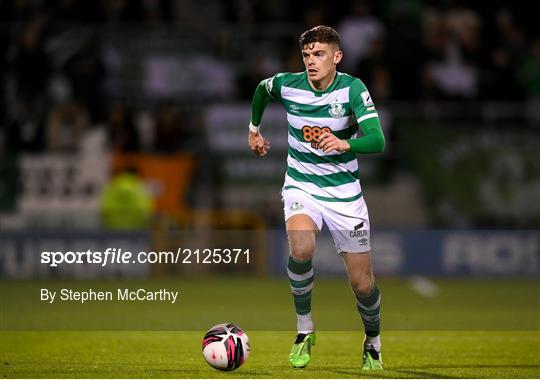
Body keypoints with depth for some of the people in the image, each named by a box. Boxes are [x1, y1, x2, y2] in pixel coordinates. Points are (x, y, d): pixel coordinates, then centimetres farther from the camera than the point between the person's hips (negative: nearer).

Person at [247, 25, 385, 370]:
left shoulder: (352, 88, -16)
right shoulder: (286, 85, -8)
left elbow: (377, 140, -28)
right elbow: (261, 90, 18)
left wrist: (344, 143, -46)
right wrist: (254, 130, 25)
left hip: (344, 192, 0)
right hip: (301, 186, 1)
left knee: (363, 283, 2)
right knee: (301, 249, -31)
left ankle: (373, 343, 33)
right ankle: (305, 330, -11)